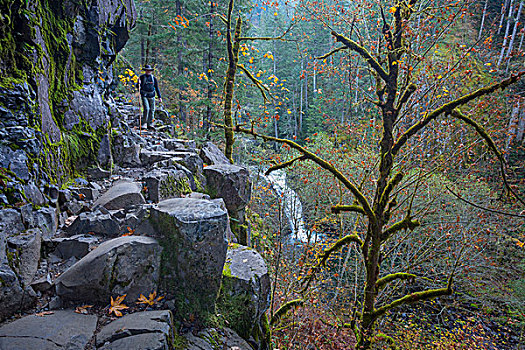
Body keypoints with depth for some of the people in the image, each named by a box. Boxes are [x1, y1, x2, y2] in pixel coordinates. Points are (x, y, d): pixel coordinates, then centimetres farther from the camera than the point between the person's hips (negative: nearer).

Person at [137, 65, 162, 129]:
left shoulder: (153, 78, 6)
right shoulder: (141, 77, 1)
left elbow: (157, 88, 10)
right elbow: (138, 87, 3)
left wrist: (159, 97, 6)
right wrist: (139, 84, -20)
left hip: (152, 96, 3)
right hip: (144, 95, -3)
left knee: (152, 110, 3)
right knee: (146, 109, -17)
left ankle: (150, 124, 13)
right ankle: (144, 122, 1)